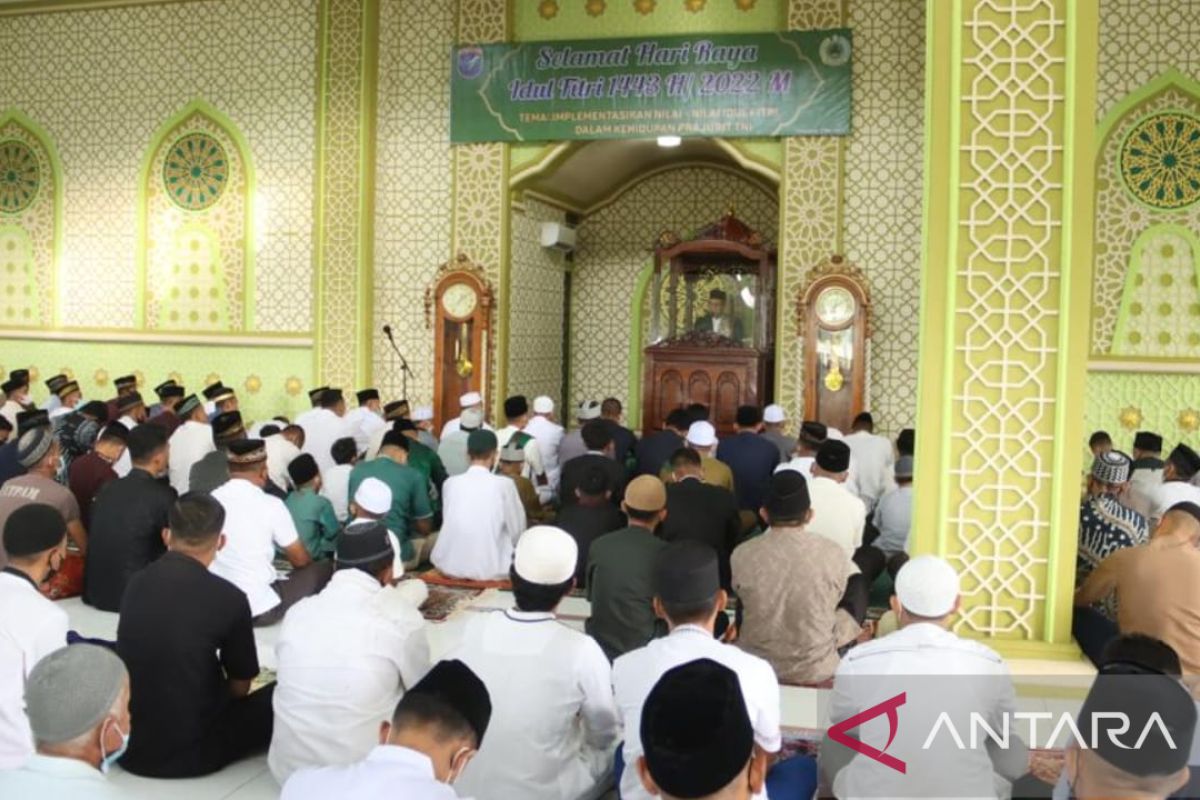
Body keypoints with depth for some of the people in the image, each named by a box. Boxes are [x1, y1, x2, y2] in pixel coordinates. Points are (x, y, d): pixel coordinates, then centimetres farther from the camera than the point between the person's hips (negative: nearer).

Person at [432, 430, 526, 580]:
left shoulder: (450, 482, 1)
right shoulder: (504, 484, -8)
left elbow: (448, 523, 11)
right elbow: (517, 532, -1)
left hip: (449, 566, 3)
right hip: (490, 569, -2)